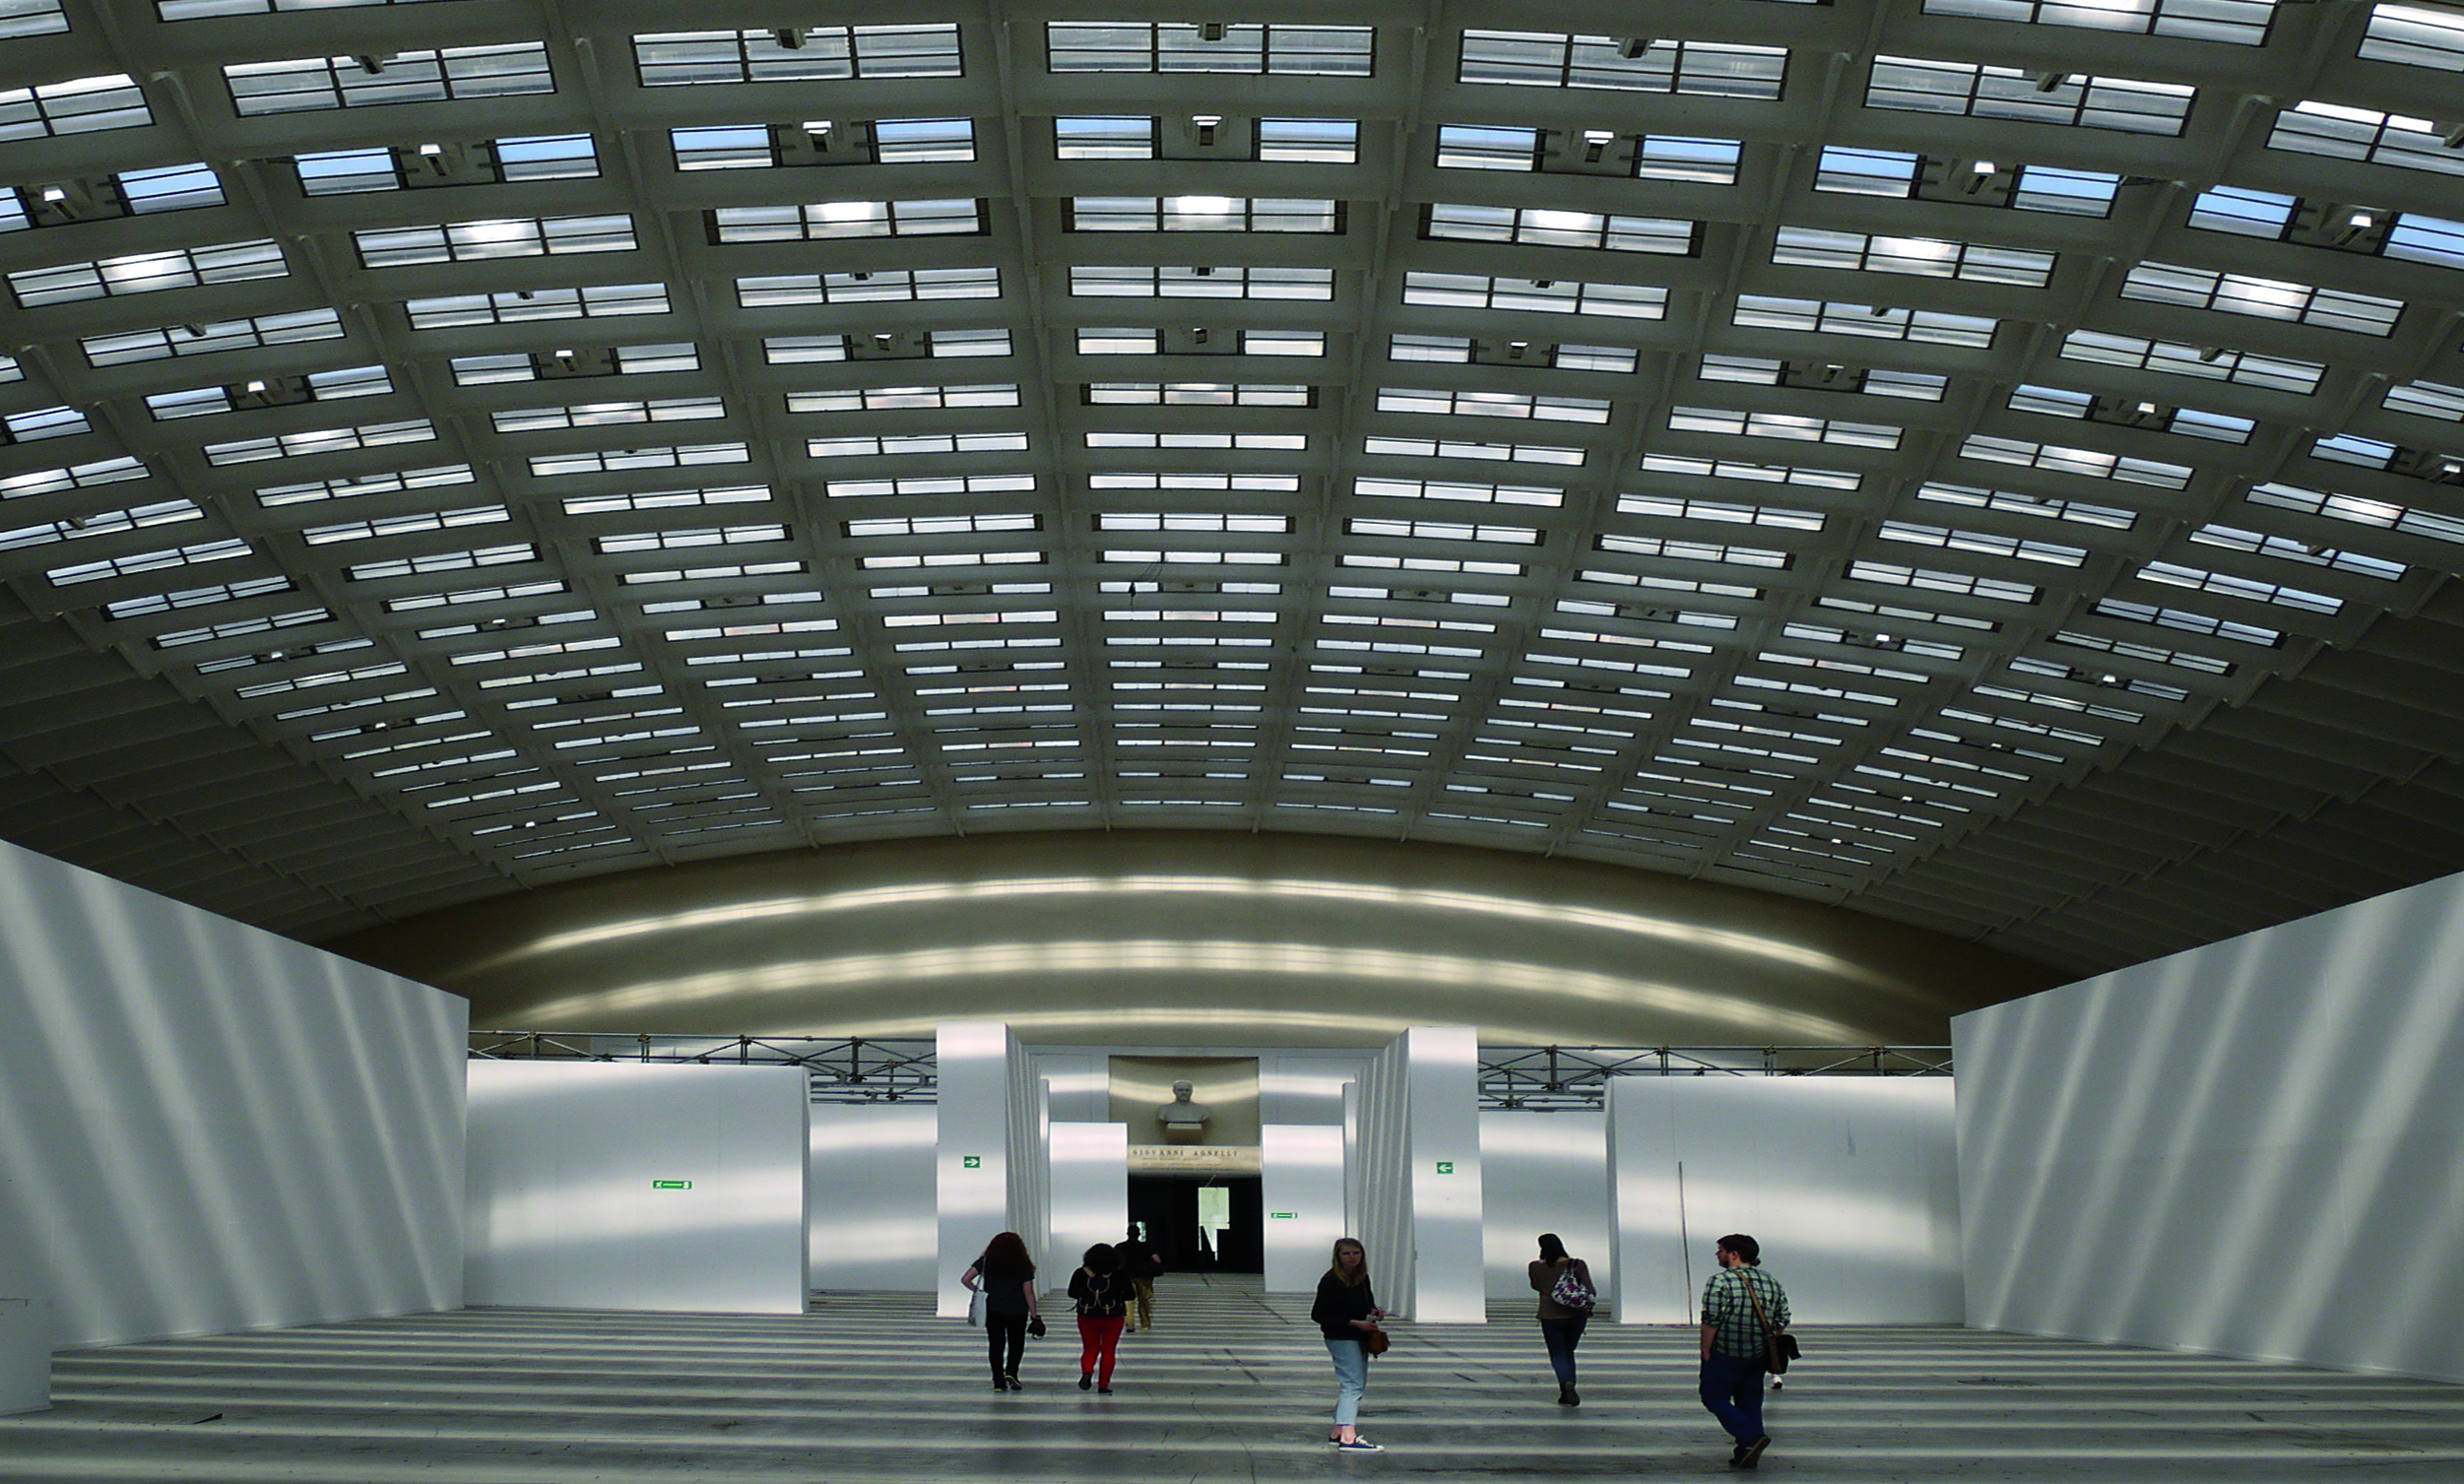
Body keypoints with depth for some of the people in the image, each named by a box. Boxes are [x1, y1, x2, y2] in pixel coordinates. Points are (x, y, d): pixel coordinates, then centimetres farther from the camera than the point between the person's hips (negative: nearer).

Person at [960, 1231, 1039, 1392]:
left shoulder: (986, 1262, 0)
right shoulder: (1023, 1265, -4)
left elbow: (965, 1279, -5)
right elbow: (1028, 1292, -5)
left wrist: (978, 1291, 9)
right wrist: (1034, 1314, 2)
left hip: (993, 1310, 1)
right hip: (1017, 1311, -1)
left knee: (996, 1345, 8)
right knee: (1016, 1343, 15)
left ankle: (998, 1382, 6)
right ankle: (1011, 1372, -5)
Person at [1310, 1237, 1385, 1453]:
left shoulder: (1362, 1279, 10)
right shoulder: (1331, 1282, -15)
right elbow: (1319, 1314, -18)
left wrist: (1374, 1312, 0)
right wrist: (1355, 1323, -21)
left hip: (1360, 1338, 9)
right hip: (1342, 1338, -9)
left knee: (1357, 1384, 15)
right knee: (1352, 1384, -16)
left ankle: (1338, 1432, 25)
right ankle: (1348, 1438, -22)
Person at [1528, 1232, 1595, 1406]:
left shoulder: (1536, 1267, -6)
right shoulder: (1578, 1265, -6)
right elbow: (1590, 1291, -10)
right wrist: (1587, 1306, 7)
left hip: (1550, 1318, -2)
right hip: (1576, 1316, 2)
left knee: (1557, 1355, 7)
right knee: (1568, 1353, 20)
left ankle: (1567, 1383, -21)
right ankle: (1568, 1394, 17)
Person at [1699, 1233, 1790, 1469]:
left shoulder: (1720, 1281, -14)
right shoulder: (1772, 1283, 6)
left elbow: (1711, 1321, -18)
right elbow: (1783, 1320, 8)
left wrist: (1706, 1350, -9)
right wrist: (1769, 1343, 18)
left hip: (1724, 1355, -6)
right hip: (1758, 1356, 6)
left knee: (1716, 1398, 4)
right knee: (1750, 1402, 15)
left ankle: (1751, 1437, -12)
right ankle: (1748, 1455, 14)